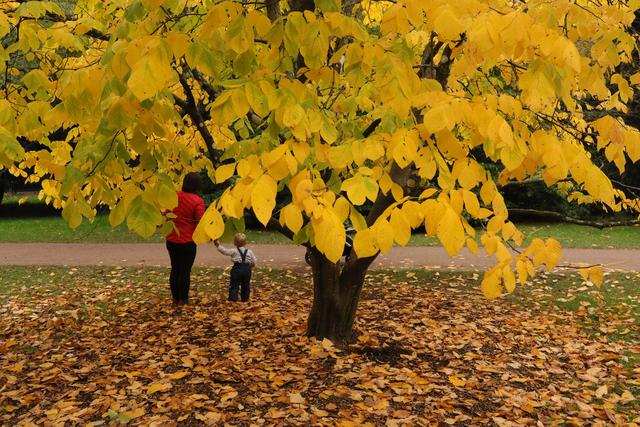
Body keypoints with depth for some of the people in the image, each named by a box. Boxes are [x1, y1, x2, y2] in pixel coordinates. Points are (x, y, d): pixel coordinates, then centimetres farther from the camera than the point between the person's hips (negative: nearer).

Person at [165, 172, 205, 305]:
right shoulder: (198, 201, -15)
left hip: (171, 240, 5)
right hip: (187, 241, -5)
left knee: (175, 269, 15)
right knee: (185, 270, 5)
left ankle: (175, 298, 22)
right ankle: (183, 299, 12)